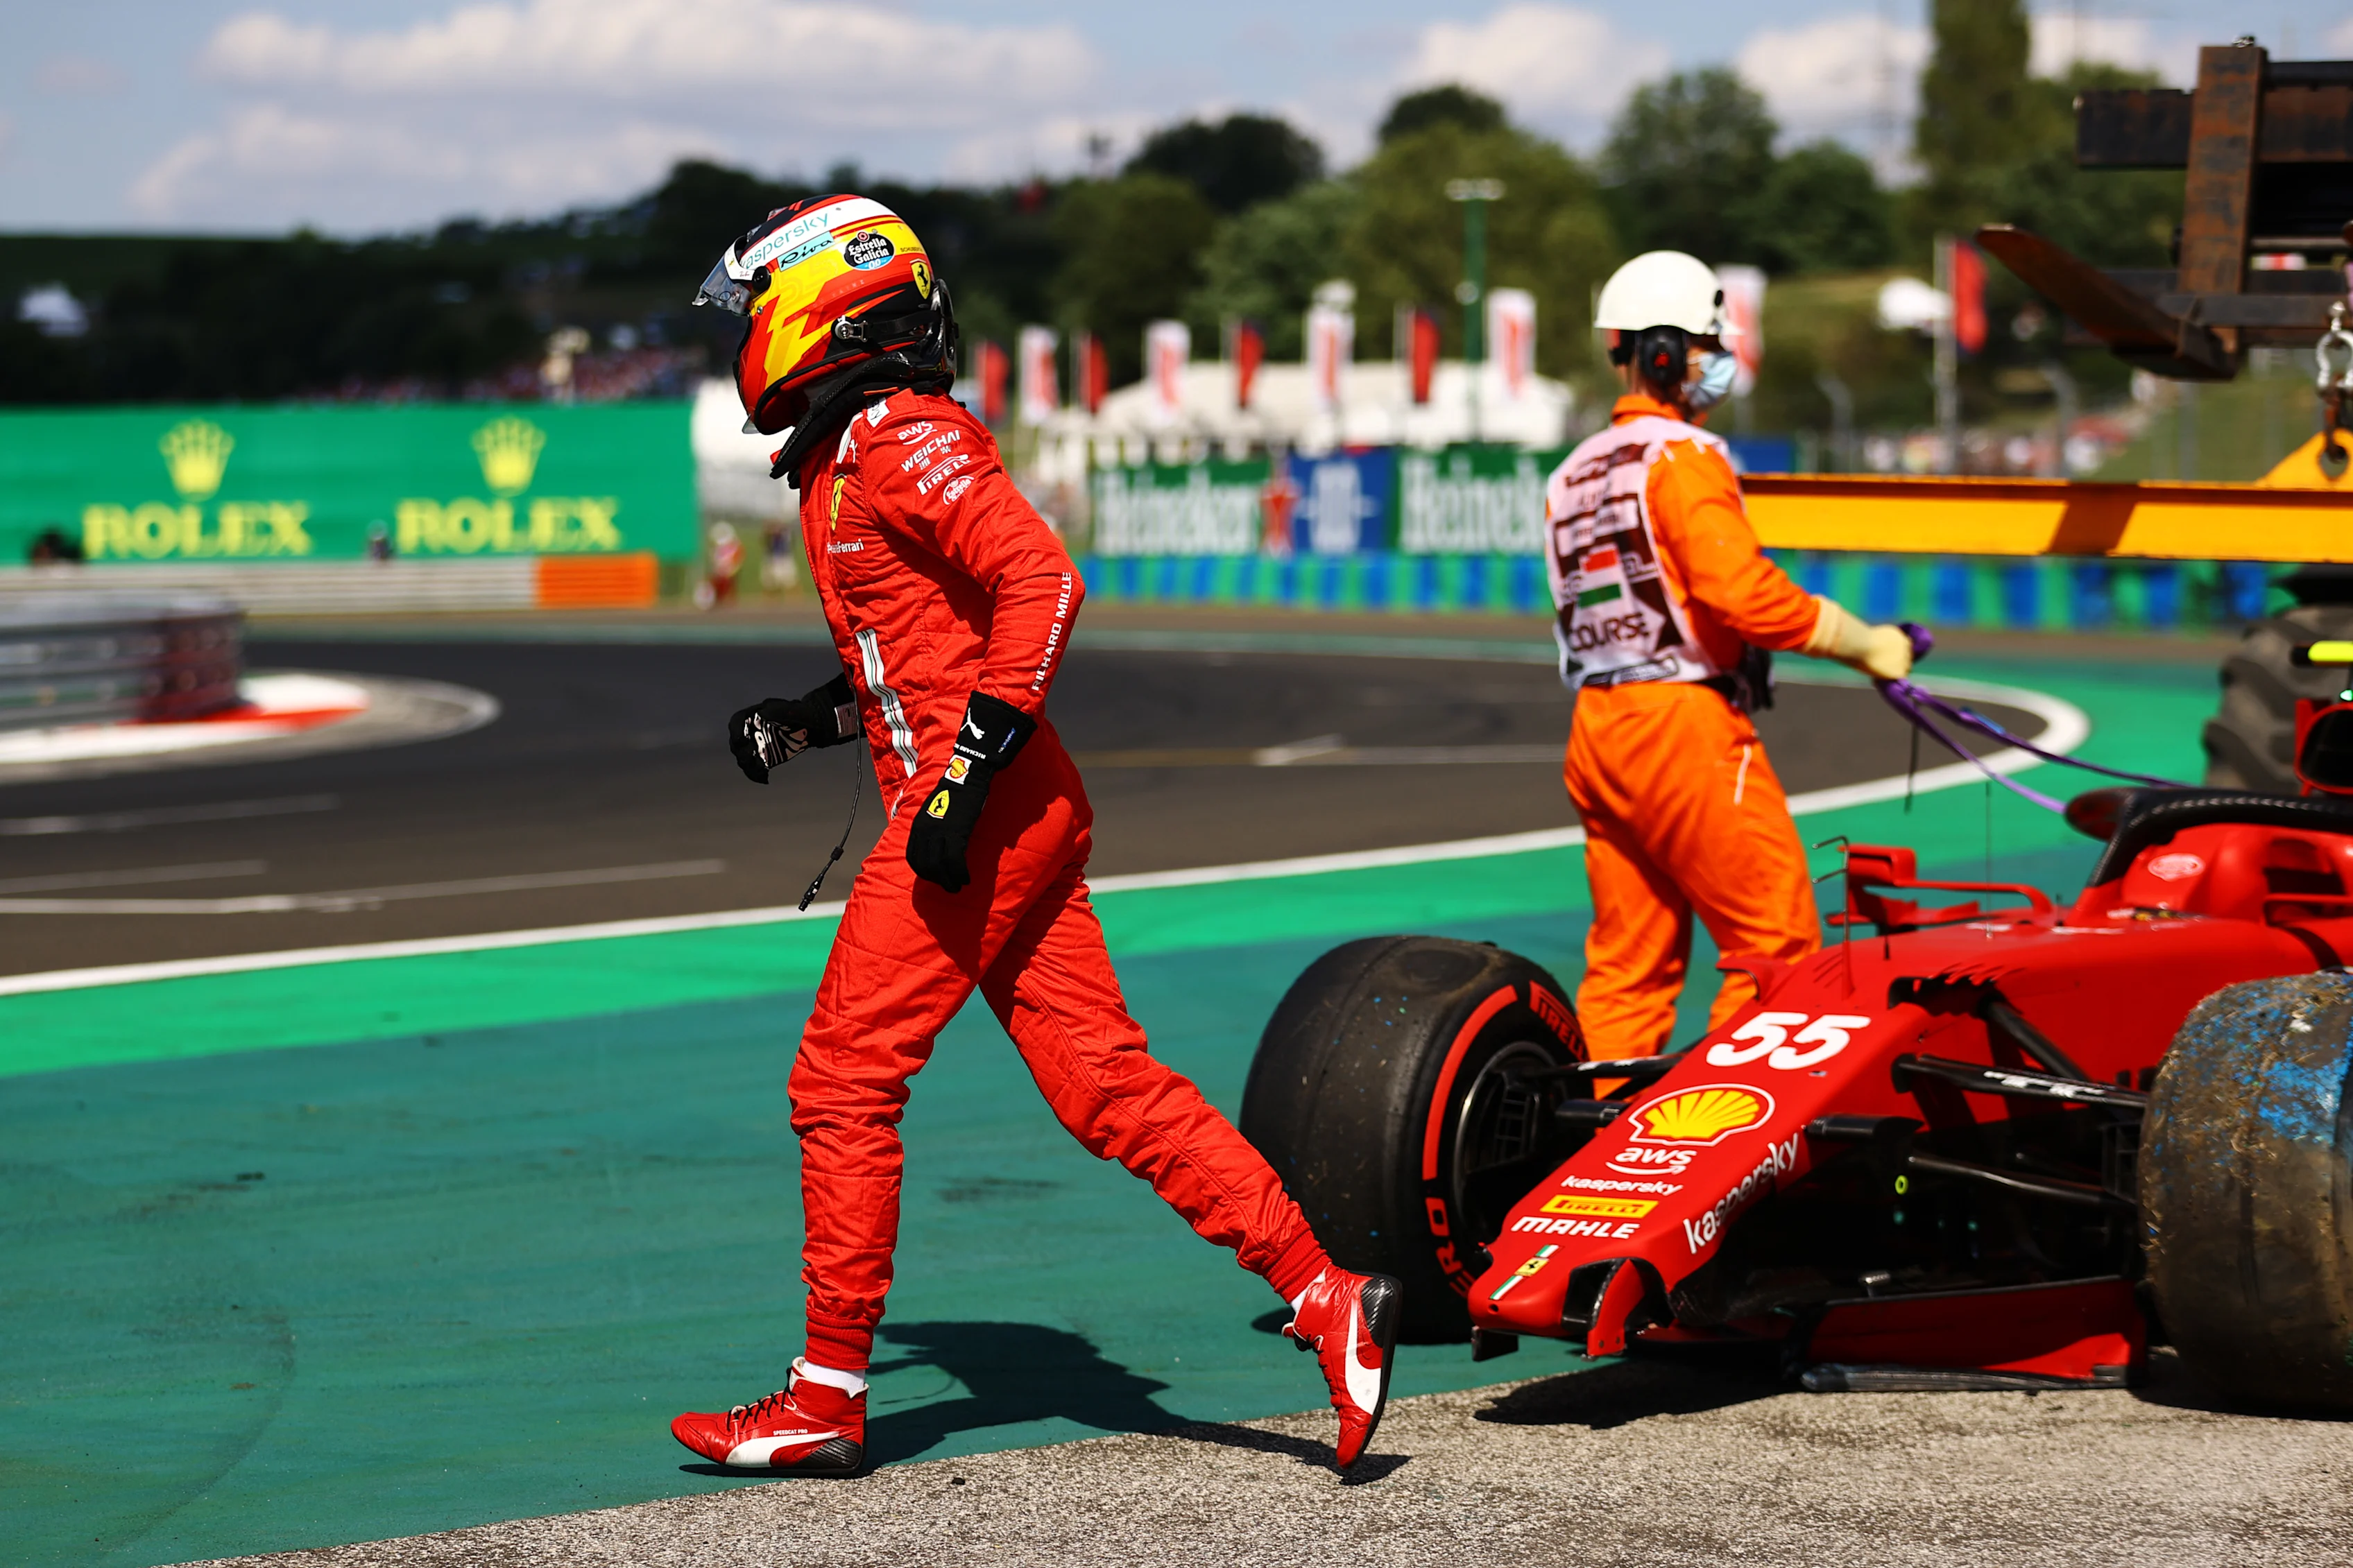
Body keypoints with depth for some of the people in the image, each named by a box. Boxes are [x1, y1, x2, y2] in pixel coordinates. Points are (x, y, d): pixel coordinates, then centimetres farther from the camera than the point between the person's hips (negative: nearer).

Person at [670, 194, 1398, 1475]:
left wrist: (967, 768, -25)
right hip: (1014, 823, 10)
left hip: (979, 821, -10)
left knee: (844, 1085, -3)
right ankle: (1327, 1299, 2)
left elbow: (1042, 581, -21)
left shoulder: (899, 440, -10)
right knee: (1109, 1088, 5)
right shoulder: (843, 463, 21)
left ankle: (828, 1404, 4)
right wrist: (804, 722, 19)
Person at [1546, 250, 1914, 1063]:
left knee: (1627, 966, 10)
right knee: (1778, 949, -4)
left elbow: (1594, 612, 16)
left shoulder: (1571, 476, 19)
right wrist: (1867, 645, -10)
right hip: (1686, 723, -9)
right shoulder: (1681, 455, -8)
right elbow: (1743, 593, -19)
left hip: (1593, 732, 9)